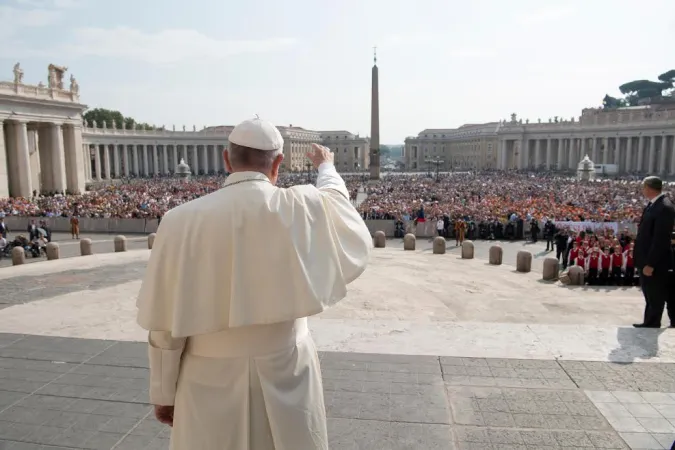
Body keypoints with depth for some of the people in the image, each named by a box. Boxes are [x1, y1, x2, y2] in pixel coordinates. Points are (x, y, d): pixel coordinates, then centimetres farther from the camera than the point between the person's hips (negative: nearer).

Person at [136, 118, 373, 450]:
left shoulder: (182, 220, -14)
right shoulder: (302, 208, -13)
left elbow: (166, 324, -8)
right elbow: (336, 198, 13)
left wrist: (163, 392, 6)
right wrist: (326, 167, 32)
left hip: (210, 384, 0)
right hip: (286, 374, 1)